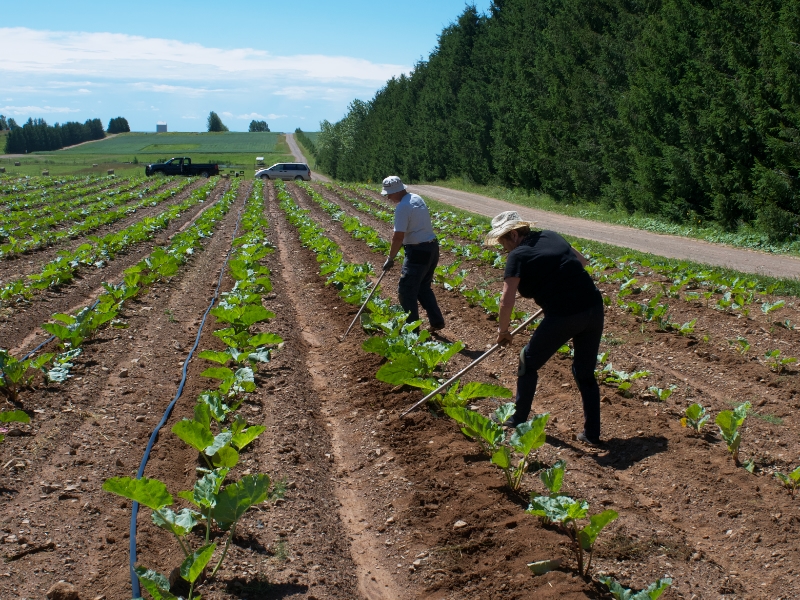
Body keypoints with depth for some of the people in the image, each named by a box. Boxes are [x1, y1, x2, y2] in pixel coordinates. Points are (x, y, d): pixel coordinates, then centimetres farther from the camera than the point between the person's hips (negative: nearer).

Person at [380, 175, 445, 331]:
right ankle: (437, 321, 22)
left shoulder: (402, 207, -18)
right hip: (432, 247, 9)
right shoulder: (417, 198, 9)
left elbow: (398, 237, -20)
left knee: (406, 291, 2)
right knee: (423, 288, 21)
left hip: (418, 252, -9)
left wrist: (390, 258, -9)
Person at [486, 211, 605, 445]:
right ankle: (592, 433, 22)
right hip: (594, 308, 6)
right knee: (585, 372, 20)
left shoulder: (518, 256, -5)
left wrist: (502, 331, 5)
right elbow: (581, 260, 28)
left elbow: (507, 301, -9)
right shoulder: (551, 236, 14)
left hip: (564, 316, -6)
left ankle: (518, 420, 27)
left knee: (529, 362, 17)